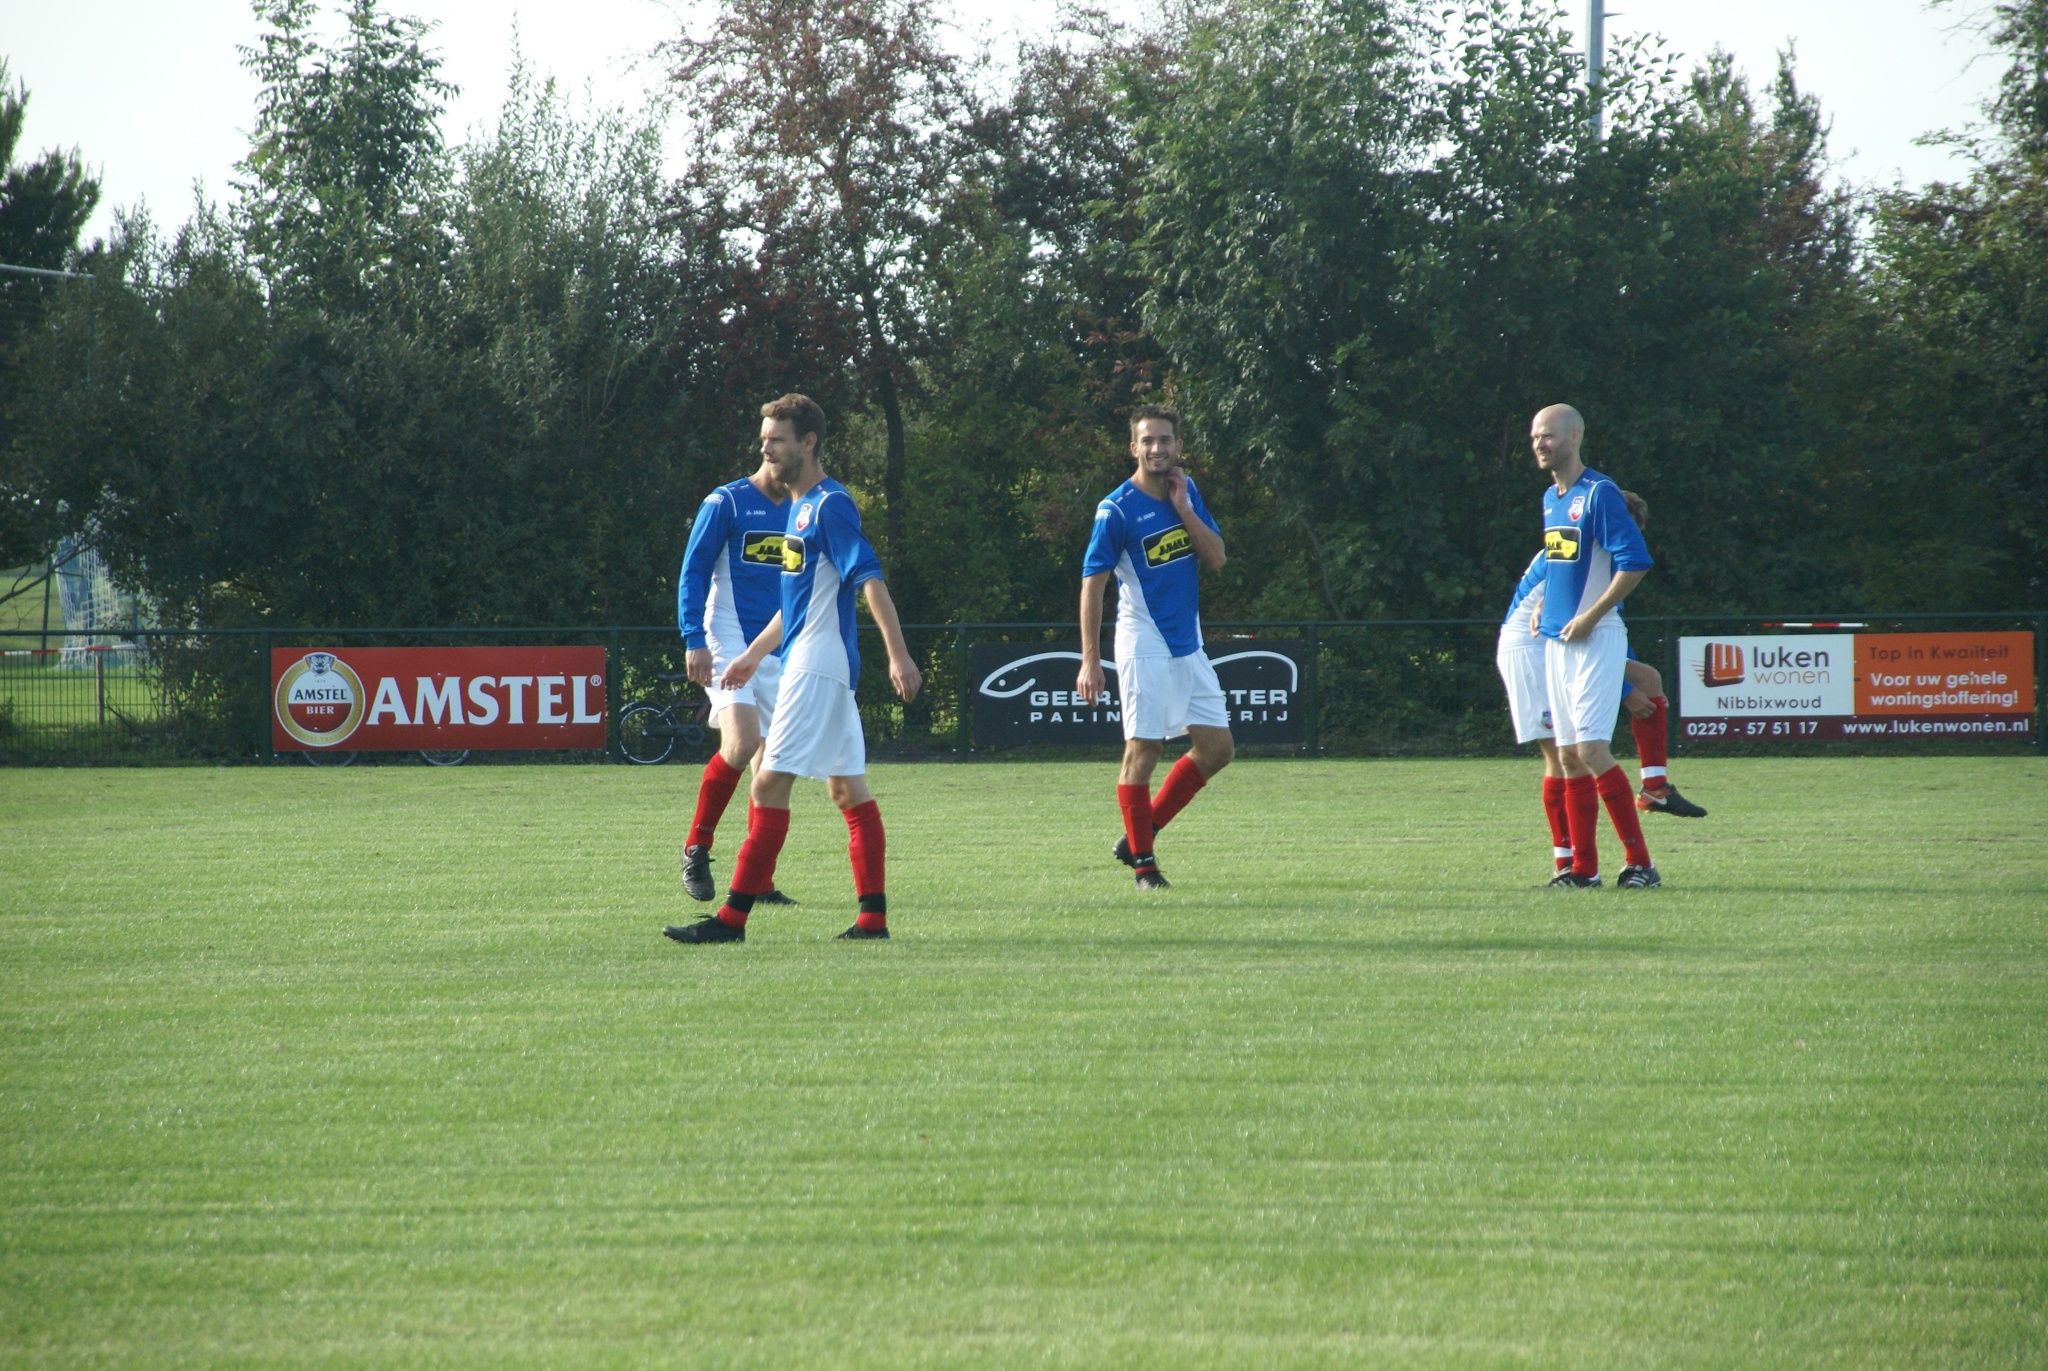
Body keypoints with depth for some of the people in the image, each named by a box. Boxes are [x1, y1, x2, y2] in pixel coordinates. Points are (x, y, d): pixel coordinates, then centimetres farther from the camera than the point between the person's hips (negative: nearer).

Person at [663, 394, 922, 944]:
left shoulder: (830, 505, -13)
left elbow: (869, 579, -21)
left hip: (817, 666, -10)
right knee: (848, 787, 8)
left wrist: (898, 655, -29)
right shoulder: (801, 506, 16)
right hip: (810, 665, 10)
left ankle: (732, 918, -12)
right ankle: (873, 916, 8)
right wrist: (754, 654, 31)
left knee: (769, 784, -11)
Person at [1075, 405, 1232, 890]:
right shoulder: (1117, 509, -11)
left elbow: (1216, 558, 3)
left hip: (1188, 645, 7)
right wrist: (1090, 661, -16)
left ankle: (1139, 835, 14)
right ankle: (1142, 862, 2)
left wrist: (1182, 508, -10)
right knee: (1143, 749, -7)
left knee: (1216, 748, 5)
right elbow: (1092, 583, -11)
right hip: (1145, 645, -7)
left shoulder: (1187, 492, 7)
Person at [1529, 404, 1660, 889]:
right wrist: (1542, 605, 14)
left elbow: (1635, 562, -18)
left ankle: (1639, 862, -11)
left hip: (1596, 638, -9)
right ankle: (1583, 867, 11)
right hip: (1555, 640, 9)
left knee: (1591, 749, -15)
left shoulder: (1598, 494, -12)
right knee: (1569, 754, 7)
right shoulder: (1550, 499, 15)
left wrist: (1590, 616, -18)